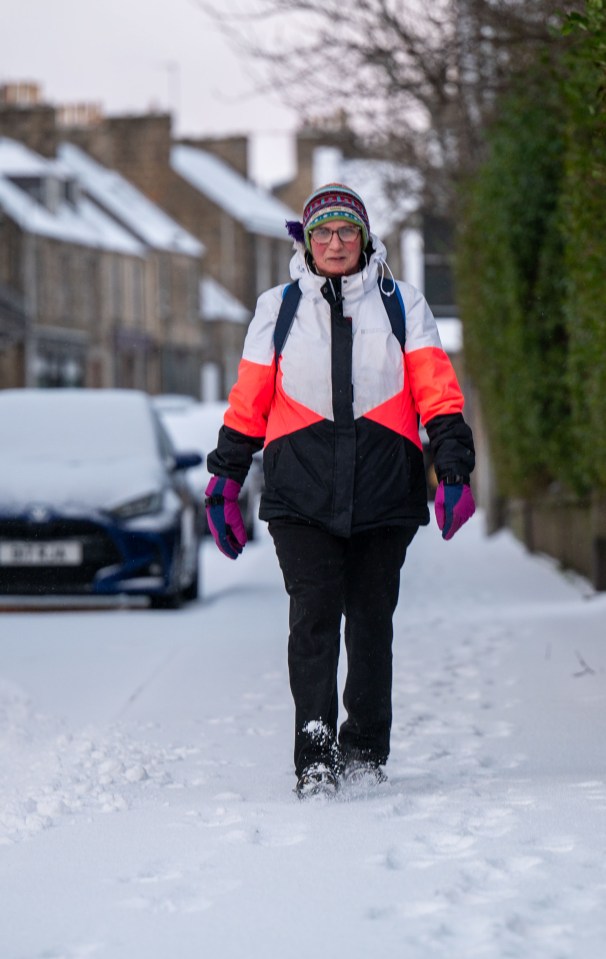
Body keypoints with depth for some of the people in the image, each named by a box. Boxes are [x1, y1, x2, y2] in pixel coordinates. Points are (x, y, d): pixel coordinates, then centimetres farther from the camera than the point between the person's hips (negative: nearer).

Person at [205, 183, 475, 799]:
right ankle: (314, 760, -16)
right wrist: (224, 482, 10)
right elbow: (247, 405, 13)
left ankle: (366, 751, 20)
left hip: (384, 487, 1)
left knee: (371, 619, 7)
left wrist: (454, 470, -4)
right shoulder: (278, 309, 12)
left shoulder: (402, 305, 11)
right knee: (314, 617, -12)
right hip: (302, 488, -1)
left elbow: (437, 395, 7)